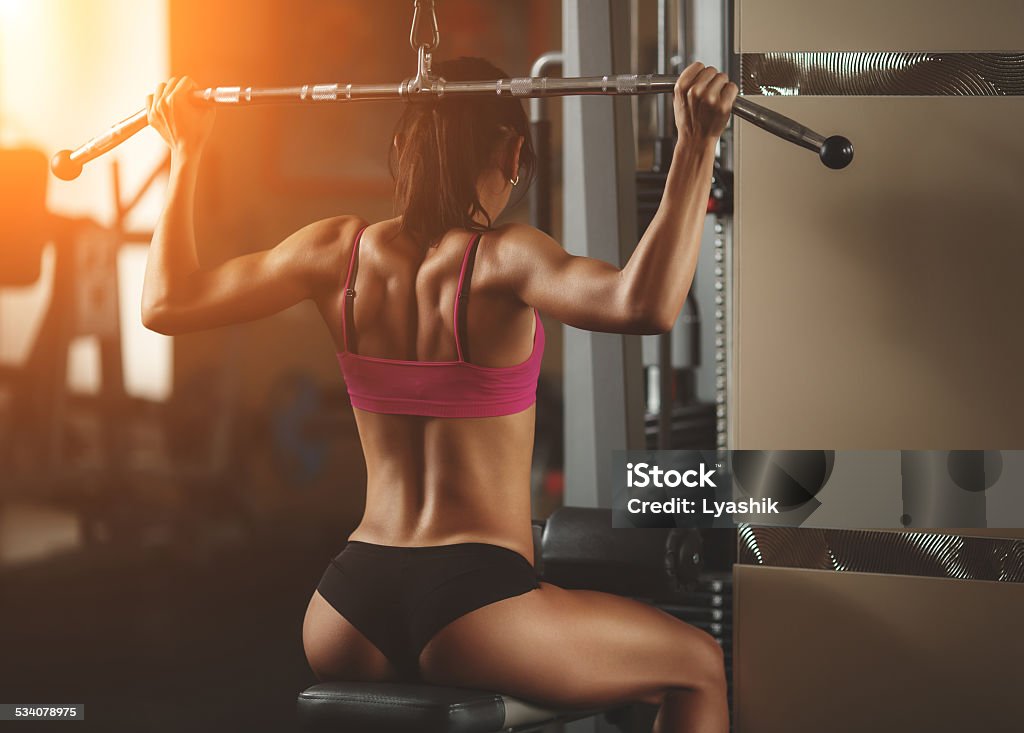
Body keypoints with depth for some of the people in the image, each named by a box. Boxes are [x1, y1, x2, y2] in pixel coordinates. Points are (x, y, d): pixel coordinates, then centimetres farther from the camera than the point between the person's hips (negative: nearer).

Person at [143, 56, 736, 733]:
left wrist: (185, 154, 20)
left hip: (349, 606, 5)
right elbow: (644, 304, -31)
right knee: (700, 667, 18)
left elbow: (167, 303, 11)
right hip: (470, 599, -5)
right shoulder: (500, 260, -12)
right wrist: (696, 148, -30)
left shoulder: (340, 251, 2)